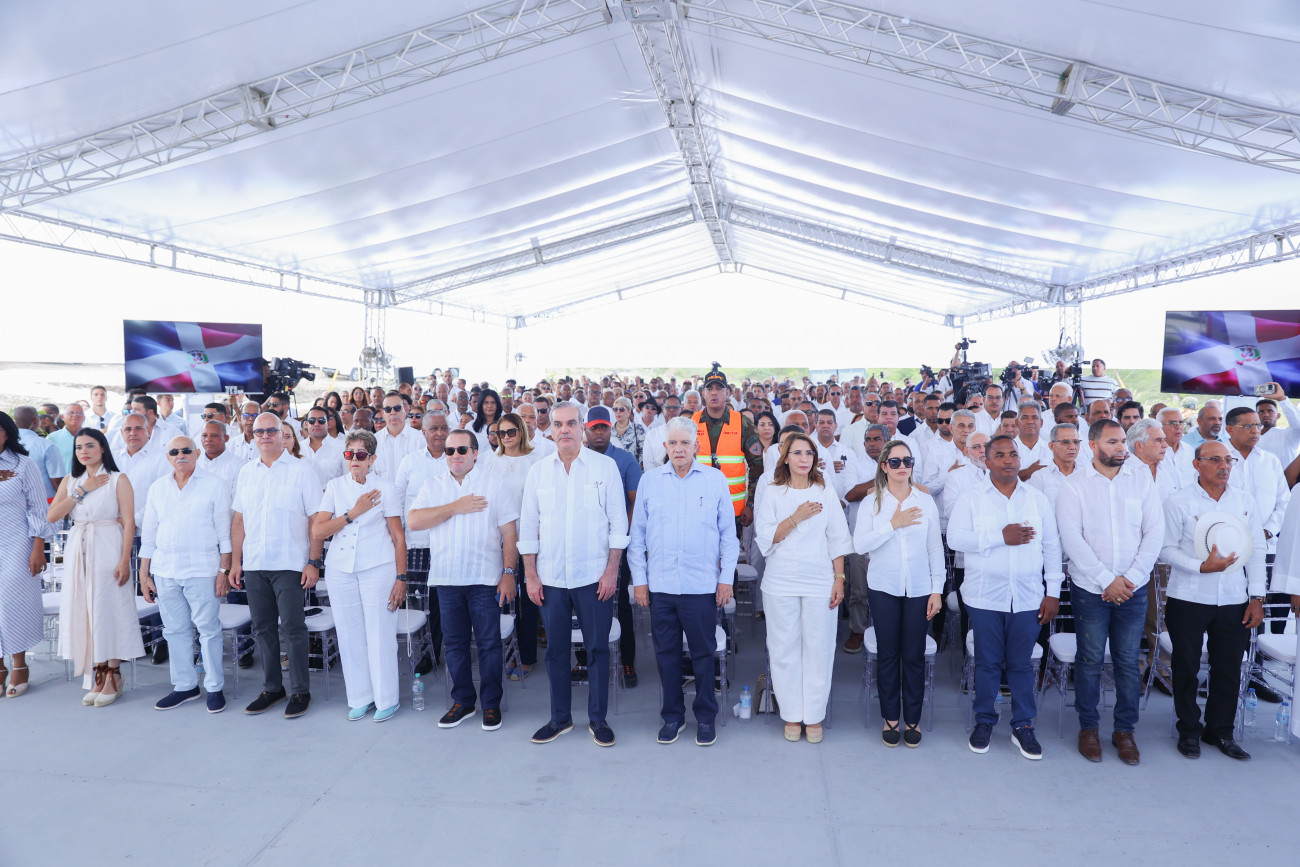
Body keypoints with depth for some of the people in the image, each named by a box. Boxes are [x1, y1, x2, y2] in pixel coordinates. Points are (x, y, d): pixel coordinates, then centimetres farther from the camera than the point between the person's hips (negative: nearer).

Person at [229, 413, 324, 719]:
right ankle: (272, 688, 24)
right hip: (254, 565, 5)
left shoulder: (301, 471, -3)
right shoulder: (246, 472, 11)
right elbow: (239, 520, 14)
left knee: (293, 627, -2)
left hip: (289, 564, -4)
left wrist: (314, 562, -11)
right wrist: (235, 561, 9)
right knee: (263, 628, 11)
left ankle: (300, 691, 10)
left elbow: (316, 520, -6)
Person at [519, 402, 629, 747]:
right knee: (556, 649, 11)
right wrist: (530, 575, 2)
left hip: (594, 575, -2)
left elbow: (618, 522, -2)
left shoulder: (605, 466, -2)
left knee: (597, 648, 6)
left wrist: (612, 570, -8)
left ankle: (597, 718, 21)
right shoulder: (538, 471, 5)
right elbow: (528, 527, 7)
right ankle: (560, 717, 27)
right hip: (550, 576, 2)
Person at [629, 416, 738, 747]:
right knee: (666, 653, 10)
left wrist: (726, 577, 0)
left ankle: (706, 716, 25)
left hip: (702, 586, -1)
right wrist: (638, 578, 3)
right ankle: (671, 716, 26)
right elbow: (637, 533, 7)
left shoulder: (716, 480, 1)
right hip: (660, 585, 1)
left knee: (703, 653, 8)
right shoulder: (650, 480, 4)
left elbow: (728, 533, 4)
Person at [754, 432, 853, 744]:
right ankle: (791, 716, 16)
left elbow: (838, 540, 6)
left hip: (819, 583, 0)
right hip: (781, 583, 0)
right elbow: (765, 537, -5)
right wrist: (796, 517, -14)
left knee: (818, 648, 2)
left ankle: (814, 717, 14)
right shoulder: (773, 493, 3)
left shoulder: (826, 492, 5)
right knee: (784, 649, 4)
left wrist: (839, 579, 1)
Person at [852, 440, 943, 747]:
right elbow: (860, 545, -11)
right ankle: (890, 718, 20)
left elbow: (935, 548, 5)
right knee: (887, 654, 6)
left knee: (914, 655, 5)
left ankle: (912, 719, 19)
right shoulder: (872, 503, 0)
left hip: (919, 589, 1)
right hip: (884, 588, -1)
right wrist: (893, 524, -15)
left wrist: (937, 589, 2)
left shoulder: (926, 502, 3)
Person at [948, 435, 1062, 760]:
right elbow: (955, 538, -11)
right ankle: (984, 721, 24)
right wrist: (1000, 537, -18)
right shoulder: (970, 498, 0)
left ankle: (1023, 726, 22)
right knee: (987, 661, 9)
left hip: (1028, 598, 2)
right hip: (985, 596, -1)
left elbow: (1051, 547, 7)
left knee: (1021, 663, 9)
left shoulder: (1038, 499, 7)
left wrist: (1053, 592, 3)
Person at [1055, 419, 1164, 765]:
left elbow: (1154, 532, -1)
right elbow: (1072, 539, -10)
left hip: (1133, 590, 2)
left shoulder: (1141, 479, 2)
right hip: (1090, 589, -2)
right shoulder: (1074, 484, -4)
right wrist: (1107, 580, -14)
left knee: (1128, 661, 8)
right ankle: (1088, 727, 21)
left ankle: (1125, 729, 23)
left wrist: (1130, 577, -10)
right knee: (1090, 660, 6)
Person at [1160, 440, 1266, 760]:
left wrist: (1256, 596, 3)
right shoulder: (1178, 502, -5)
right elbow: (1167, 549, -5)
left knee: (1229, 668, 9)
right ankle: (1189, 730, 24)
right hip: (1189, 599, -3)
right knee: (1186, 667, 7)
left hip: (1233, 601, 3)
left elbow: (1257, 550, 7)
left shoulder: (1244, 501, 6)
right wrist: (1202, 566, -20)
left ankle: (1220, 731, 27)